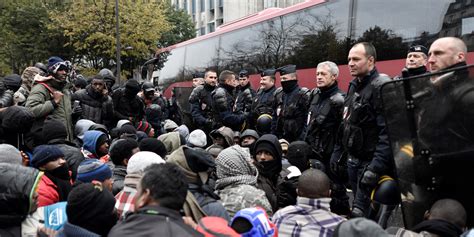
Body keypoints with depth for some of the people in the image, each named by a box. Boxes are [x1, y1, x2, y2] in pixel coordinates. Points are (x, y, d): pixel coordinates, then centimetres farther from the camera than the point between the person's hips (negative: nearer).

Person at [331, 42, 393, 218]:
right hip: (353, 161, 9)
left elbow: (387, 132, -24)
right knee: (359, 207, 19)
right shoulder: (354, 86, 13)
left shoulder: (382, 87, -16)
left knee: (359, 214, -7)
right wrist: (337, 153, 17)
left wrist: (377, 166, -27)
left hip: (370, 162, -9)